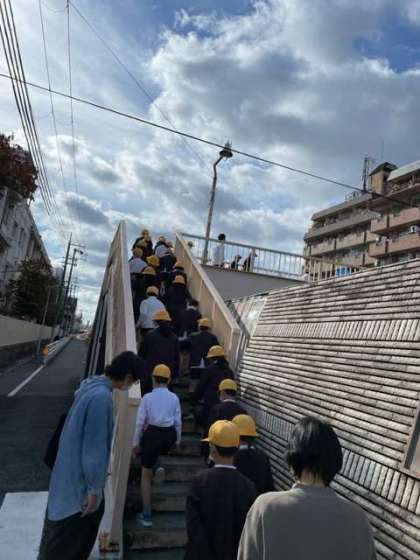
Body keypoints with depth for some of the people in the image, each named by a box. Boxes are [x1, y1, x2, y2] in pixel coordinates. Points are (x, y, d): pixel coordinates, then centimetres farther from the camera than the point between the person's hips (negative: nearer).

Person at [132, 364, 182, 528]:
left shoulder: (147, 397, -7)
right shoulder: (174, 398, -3)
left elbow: (140, 422, -6)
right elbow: (178, 422, 1)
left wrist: (136, 442, 4)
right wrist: (177, 440, 15)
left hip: (152, 434, -2)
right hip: (169, 435, 2)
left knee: (146, 475, 13)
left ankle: (146, 516, 19)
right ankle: (158, 467, 19)